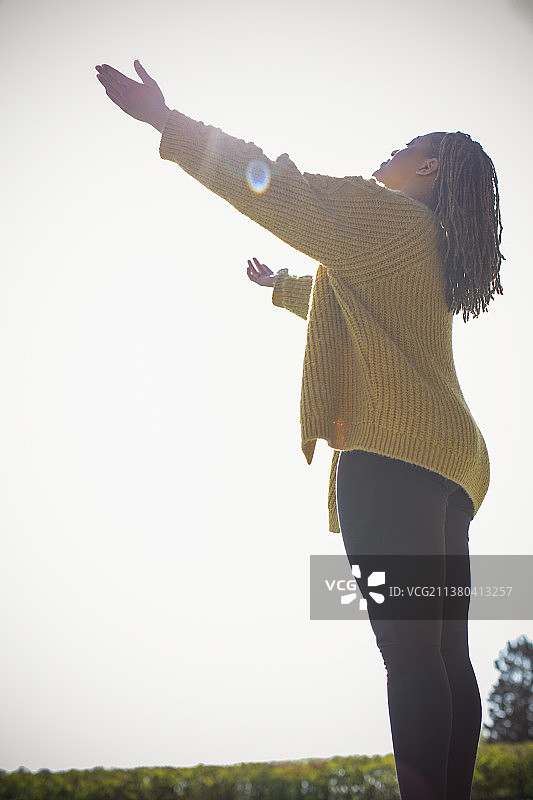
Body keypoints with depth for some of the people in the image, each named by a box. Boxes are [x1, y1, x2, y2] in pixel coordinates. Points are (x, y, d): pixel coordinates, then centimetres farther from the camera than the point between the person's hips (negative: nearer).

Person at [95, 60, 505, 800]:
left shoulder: (390, 214, 4)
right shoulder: (434, 255, 31)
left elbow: (287, 197, -2)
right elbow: (342, 304, 46)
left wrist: (167, 122, 2)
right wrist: (278, 285, 63)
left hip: (394, 452, -10)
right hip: (452, 463, 10)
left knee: (410, 652, -17)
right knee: (445, 655, 5)